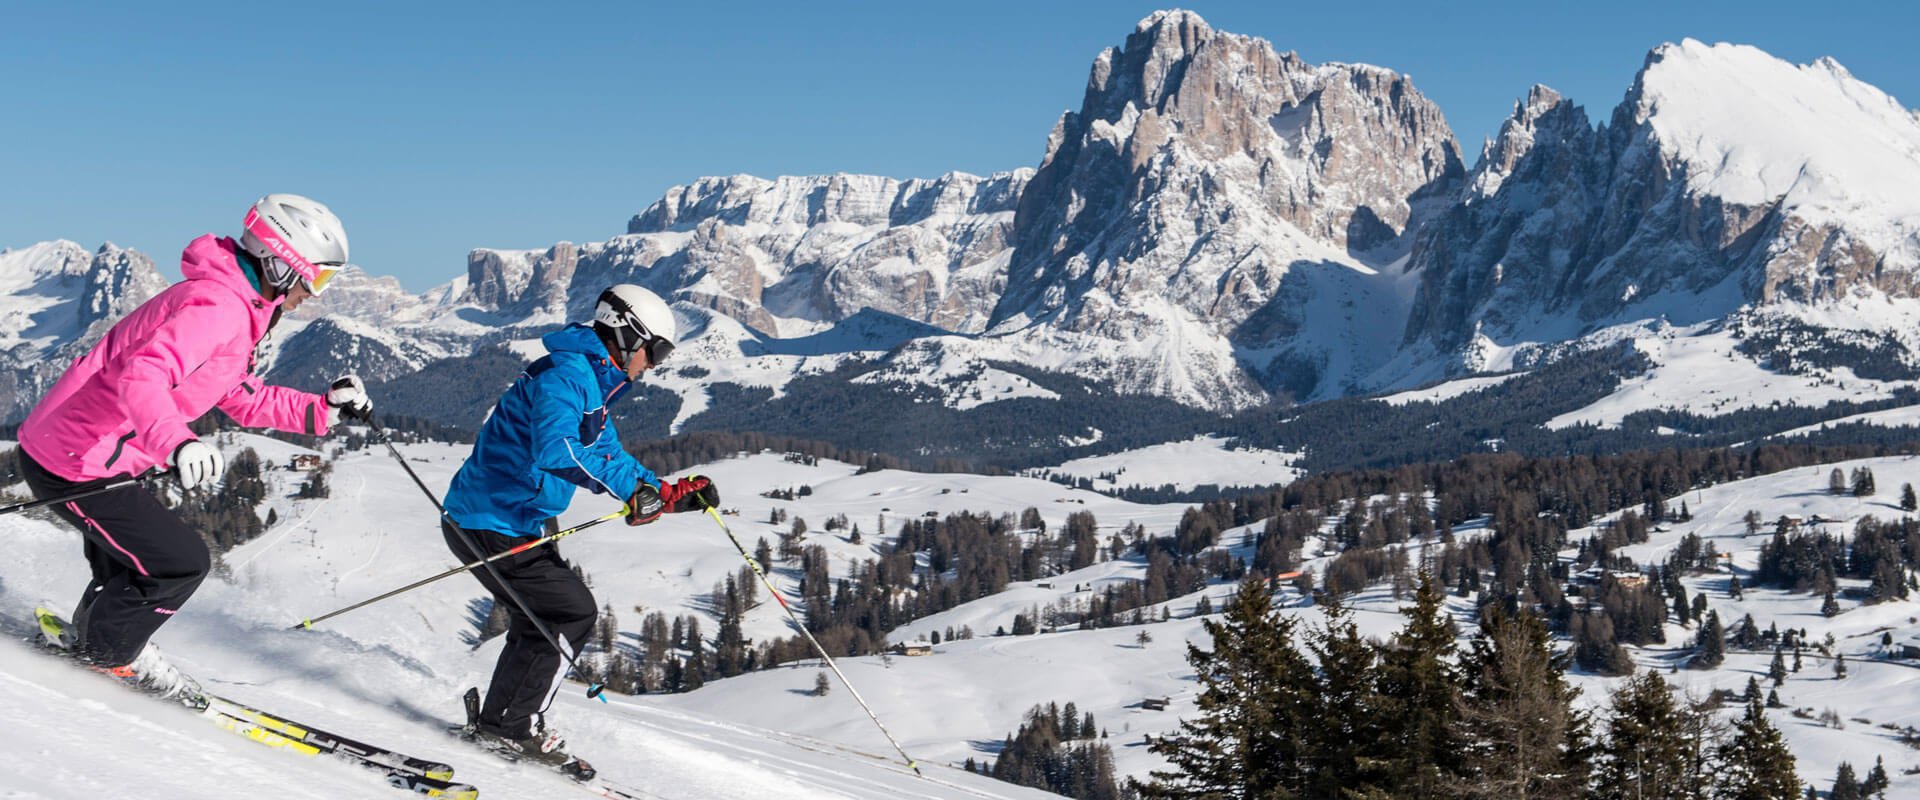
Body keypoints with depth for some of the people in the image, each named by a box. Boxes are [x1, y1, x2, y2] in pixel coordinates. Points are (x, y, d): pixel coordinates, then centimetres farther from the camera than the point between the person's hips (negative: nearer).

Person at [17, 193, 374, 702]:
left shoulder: (237, 308, 11)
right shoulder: (218, 306, -23)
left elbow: (245, 400, 20)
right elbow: (141, 375, -38)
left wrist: (326, 408, 12)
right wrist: (177, 444, -54)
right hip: (75, 466, -10)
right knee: (181, 562, -4)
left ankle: (92, 634, 47)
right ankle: (106, 650, 17)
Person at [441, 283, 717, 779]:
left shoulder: (594, 386, 16)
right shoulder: (566, 372, -18)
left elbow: (609, 461, 24)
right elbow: (555, 449, -36)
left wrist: (674, 494, 11)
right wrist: (631, 487, -37)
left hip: (513, 523, 11)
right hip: (493, 525, -11)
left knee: (540, 623, 19)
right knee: (573, 612, -8)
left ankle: (499, 725, 25)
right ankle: (514, 727, -3)